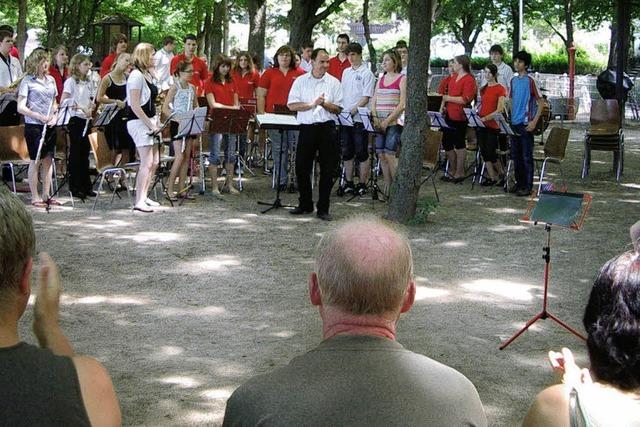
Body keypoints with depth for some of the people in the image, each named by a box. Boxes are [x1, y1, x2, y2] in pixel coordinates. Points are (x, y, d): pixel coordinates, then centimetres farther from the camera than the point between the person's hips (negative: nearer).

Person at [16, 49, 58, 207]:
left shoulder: (50, 80, 12)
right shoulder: (27, 81, -6)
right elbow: (20, 107, -11)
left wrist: (54, 115, 0)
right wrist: (39, 117, -21)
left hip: (49, 126, 5)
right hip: (33, 126, -5)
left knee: (48, 160, 8)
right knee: (36, 160, -1)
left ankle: (46, 195, 16)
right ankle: (35, 197, 6)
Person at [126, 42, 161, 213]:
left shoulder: (149, 75, 14)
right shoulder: (136, 75, -14)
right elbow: (134, 105, -19)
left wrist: (155, 122, 10)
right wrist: (150, 123, -18)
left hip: (149, 122, 9)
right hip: (139, 122, -9)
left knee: (154, 162, 11)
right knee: (146, 163, -11)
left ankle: (144, 196, 20)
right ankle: (139, 202, -9)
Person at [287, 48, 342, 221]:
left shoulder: (334, 82, 8)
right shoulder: (301, 81, 6)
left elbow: (338, 109, 6)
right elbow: (292, 105, -2)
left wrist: (325, 104, -13)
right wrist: (313, 104, -11)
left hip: (327, 128, 0)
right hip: (307, 127, 0)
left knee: (328, 170, 0)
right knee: (302, 167, 3)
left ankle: (323, 208, 9)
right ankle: (305, 204, 19)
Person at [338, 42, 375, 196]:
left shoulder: (366, 73, -5)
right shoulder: (346, 72, 14)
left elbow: (366, 97, -11)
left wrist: (353, 111, -18)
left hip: (359, 118, -6)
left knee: (361, 153, -1)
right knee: (347, 152, 9)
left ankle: (362, 184, 5)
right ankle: (349, 183, 16)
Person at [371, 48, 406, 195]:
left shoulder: (402, 79, -2)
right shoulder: (381, 80, 17)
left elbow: (402, 105, -9)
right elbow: (374, 101, 15)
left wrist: (387, 121, -14)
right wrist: (375, 119, -3)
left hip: (394, 122, -6)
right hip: (379, 123, 6)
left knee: (389, 154, -14)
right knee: (381, 155, 2)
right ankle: (387, 188, 9)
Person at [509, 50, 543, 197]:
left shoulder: (530, 81, -10)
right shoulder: (513, 81, 10)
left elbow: (540, 102, -10)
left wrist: (534, 122, -16)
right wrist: (509, 118, 11)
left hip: (526, 124, -7)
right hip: (514, 123, 7)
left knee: (527, 156, -3)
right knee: (515, 155, 12)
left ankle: (528, 186, 1)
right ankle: (519, 182, 22)